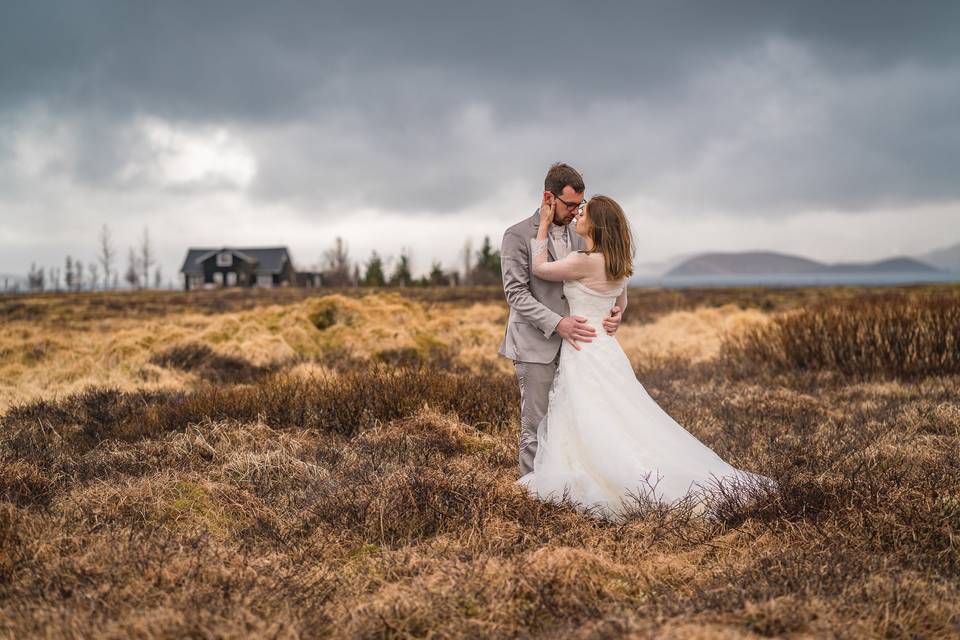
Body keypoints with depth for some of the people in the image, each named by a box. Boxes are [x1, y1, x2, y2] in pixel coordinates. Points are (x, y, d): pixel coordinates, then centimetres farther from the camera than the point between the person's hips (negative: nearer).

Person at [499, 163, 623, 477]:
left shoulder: (578, 237, 13)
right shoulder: (518, 236, -7)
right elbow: (516, 293, -13)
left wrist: (611, 311, -6)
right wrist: (557, 324, -23)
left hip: (572, 345, 6)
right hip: (536, 346, -6)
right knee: (536, 426, -1)